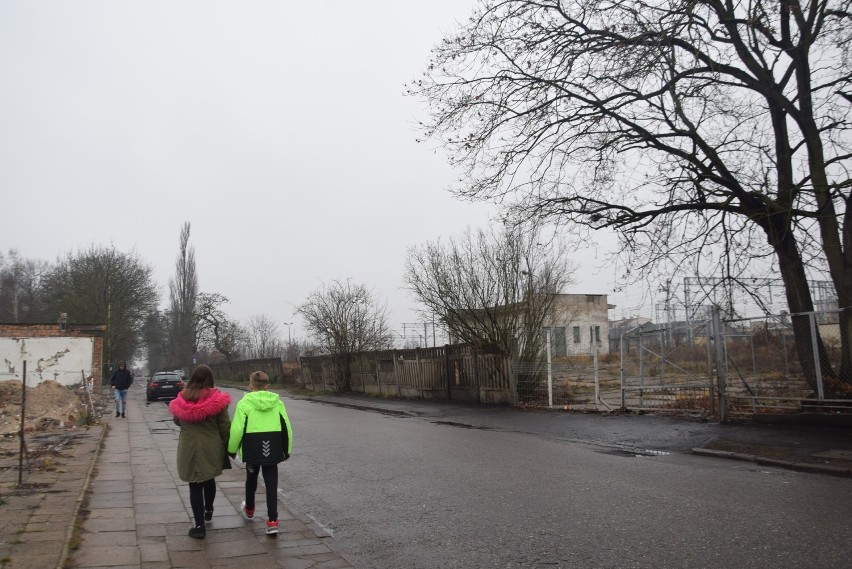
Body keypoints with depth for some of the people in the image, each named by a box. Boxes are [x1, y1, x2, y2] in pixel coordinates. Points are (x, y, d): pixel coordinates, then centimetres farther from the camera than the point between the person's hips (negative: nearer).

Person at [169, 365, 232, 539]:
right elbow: (225, 426, -7)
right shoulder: (216, 400, -11)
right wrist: (227, 445, 4)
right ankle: (208, 510, 44)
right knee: (209, 480, 23)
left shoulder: (182, 400, -3)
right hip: (211, 448, 0)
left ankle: (199, 525, 6)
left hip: (189, 448, 0)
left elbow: (177, 421, 15)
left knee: (195, 486, 6)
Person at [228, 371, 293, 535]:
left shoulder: (244, 403, -8)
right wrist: (287, 450, 16)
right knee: (271, 483, 5)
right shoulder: (277, 403, 2)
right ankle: (272, 521, -2)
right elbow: (286, 428, 4)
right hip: (273, 449, 1)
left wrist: (232, 449, 6)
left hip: (252, 449, -1)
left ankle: (249, 509, 44)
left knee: (251, 478, 22)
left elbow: (236, 429, -10)